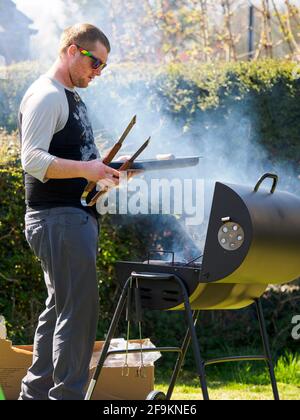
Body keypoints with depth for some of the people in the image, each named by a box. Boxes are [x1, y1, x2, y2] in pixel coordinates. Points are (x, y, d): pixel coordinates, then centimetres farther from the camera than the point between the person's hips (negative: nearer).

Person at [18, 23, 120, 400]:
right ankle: (67, 394, -10)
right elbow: (32, 160, -21)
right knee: (80, 308, -12)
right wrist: (83, 168, -31)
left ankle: (36, 392, 21)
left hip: (77, 215, 11)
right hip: (57, 217, -11)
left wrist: (101, 170, 11)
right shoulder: (45, 96, -11)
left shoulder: (71, 97, 20)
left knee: (60, 309, 14)